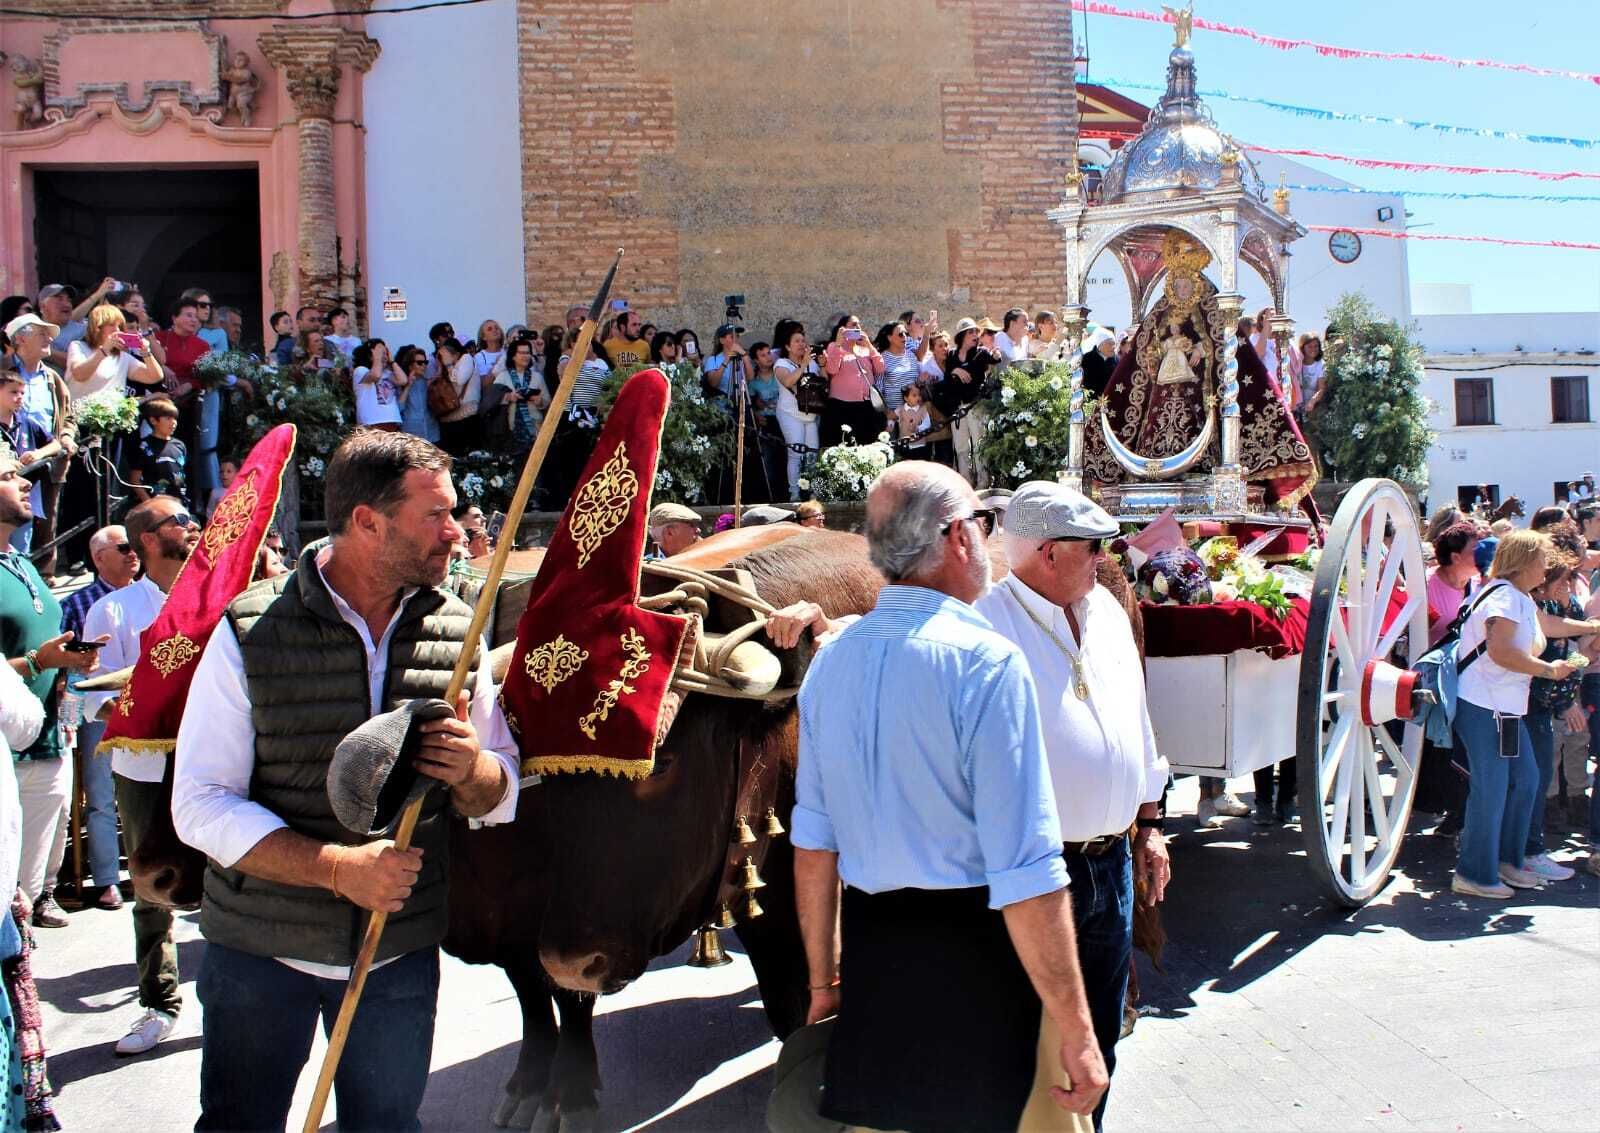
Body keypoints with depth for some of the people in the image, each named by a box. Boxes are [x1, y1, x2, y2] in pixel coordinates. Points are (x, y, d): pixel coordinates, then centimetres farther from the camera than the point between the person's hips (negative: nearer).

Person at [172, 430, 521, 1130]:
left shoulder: (458, 633, -2)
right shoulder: (250, 632, -11)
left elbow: (501, 799, 5)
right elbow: (201, 805, -13)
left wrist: (471, 769, -19)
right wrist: (338, 867, -24)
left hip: (403, 954, 3)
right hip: (259, 949, -2)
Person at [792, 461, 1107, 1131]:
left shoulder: (830, 661, 3)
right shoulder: (984, 661, -17)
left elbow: (813, 842, 10)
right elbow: (1026, 875, -19)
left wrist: (823, 979, 21)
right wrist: (1076, 1033, -13)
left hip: (870, 957, 6)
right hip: (978, 965, -6)